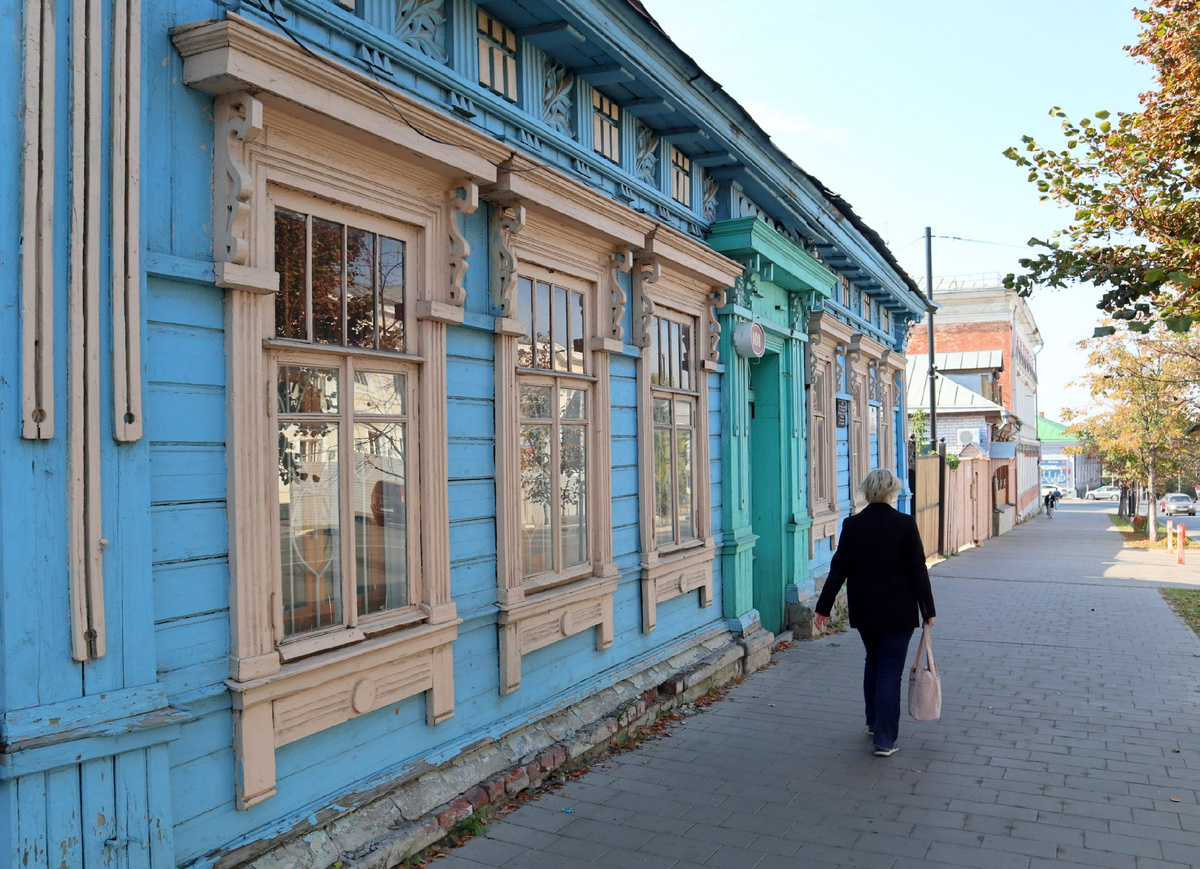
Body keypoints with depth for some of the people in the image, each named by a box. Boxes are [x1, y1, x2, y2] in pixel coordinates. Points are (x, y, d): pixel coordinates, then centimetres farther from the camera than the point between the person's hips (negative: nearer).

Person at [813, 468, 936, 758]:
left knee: (873, 661, 23)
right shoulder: (905, 524, -11)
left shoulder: (851, 525, -4)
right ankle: (884, 740, 6)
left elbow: (838, 569, -3)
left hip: (864, 611, 3)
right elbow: (918, 571, -9)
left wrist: (823, 609, 1)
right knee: (890, 671, 3)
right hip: (898, 611, -3)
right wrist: (928, 610, 1)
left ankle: (874, 722, 35)